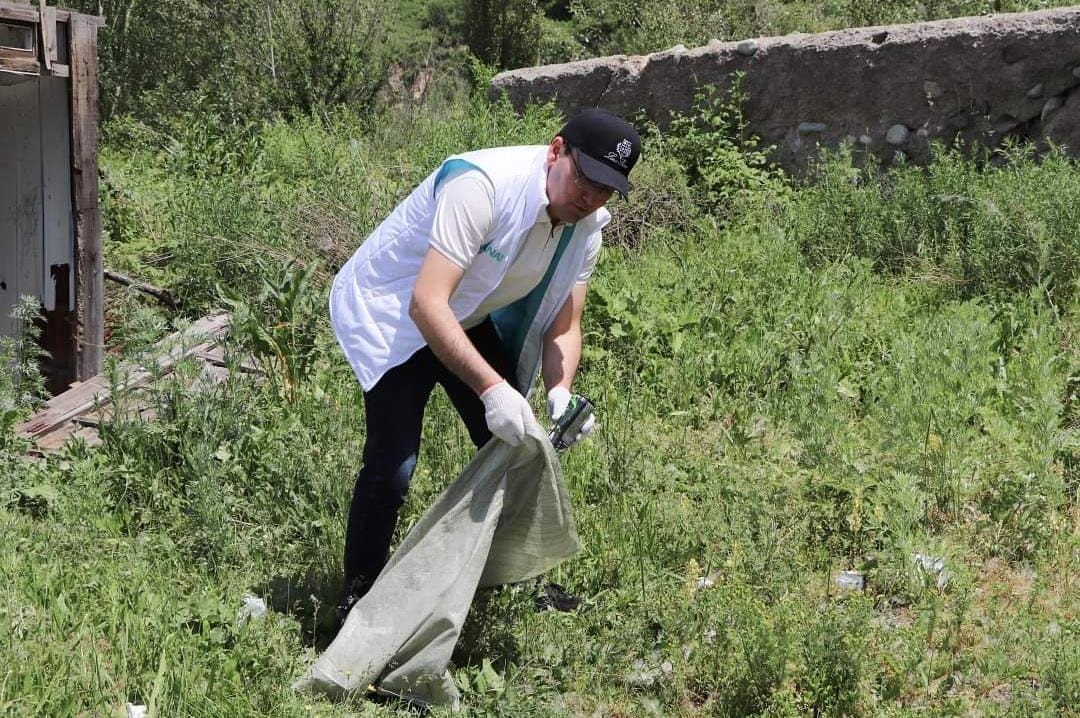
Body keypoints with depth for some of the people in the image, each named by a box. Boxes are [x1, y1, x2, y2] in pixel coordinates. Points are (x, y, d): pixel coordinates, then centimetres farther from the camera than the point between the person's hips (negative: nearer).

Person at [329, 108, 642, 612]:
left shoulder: (585, 228, -10)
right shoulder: (482, 184, -35)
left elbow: (564, 327, -5)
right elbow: (426, 305, -40)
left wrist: (560, 392, -26)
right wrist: (492, 388, -48)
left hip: (469, 318, 8)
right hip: (390, 311, -7)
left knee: (515, 444, 7)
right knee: (392, 465, -18)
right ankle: (357, 599, 2)